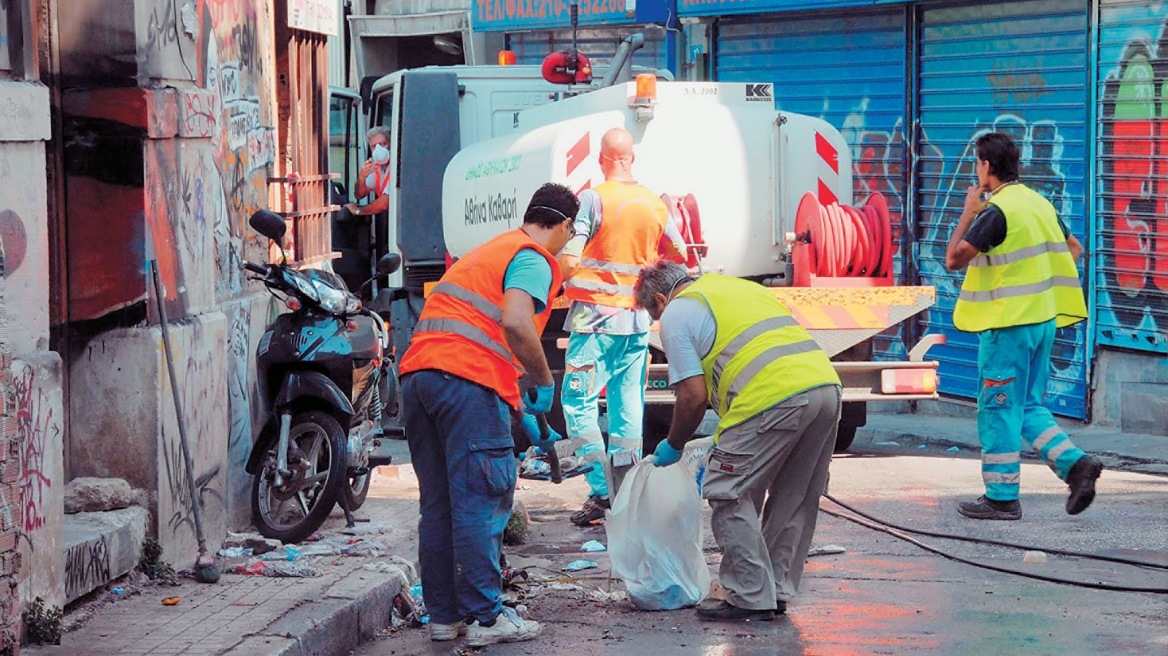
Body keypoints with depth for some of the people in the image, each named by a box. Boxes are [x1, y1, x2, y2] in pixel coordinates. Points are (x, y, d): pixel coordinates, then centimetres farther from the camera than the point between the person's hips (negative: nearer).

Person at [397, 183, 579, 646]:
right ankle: (485, 617, -2)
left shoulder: (486, 251, 30)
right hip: (468, 381, -8)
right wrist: (544, 383, -2)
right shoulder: (534, 260, 1)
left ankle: (443, 615, 17)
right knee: (481, 502, -4)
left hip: (417, 372, 8)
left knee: (438, 504, 12)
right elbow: (515, 323, -17)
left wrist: (522, 410, 41)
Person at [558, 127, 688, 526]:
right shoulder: (655, 204, 6)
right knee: (628, 405, 10)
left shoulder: (592, 200, -11)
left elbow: (568, 262, -17)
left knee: (578, 401, -1)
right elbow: (680, 254, 19)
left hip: (596, 316, -6)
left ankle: (601, 489, -11)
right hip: (637, 319, 6)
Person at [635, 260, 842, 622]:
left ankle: (751, 598, 4)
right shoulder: (738, 285, 32)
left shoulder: (676, 314, 8)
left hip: (774, 398, -8)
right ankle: (778, 592, 25)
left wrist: (673, 446, 18)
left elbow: (693, 395, 0)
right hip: (827, 384, 8)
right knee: (795, 497, 19)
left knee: (729, 494, 4)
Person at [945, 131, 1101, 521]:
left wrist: (968, 213, -6)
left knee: (999, 409, 0)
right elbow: (1074, 249, 22)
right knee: (1028, 406, 16)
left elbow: (954, 259, -16)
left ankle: (1002, 498, 3)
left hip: (1009, 323, -8)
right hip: (1043, 320, 8)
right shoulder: (1040, 204, 11)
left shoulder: (996, 211, -16)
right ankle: (1074, 463, 1)